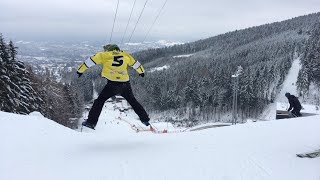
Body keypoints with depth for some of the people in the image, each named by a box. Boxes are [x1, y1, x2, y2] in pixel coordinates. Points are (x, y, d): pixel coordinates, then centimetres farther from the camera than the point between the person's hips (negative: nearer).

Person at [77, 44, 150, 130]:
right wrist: (141, 71, 47)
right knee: (133, 101, 21)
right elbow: (135, 63, 29)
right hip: (125, 84, 4)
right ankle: (145, 119, 25)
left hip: (113, 84, -3)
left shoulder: (104, 55, 10)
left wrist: (80, 70, 19)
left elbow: (90, 61, 9)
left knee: (100, 100, 7)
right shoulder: (125, 55, 18)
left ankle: (91, 122, 1)